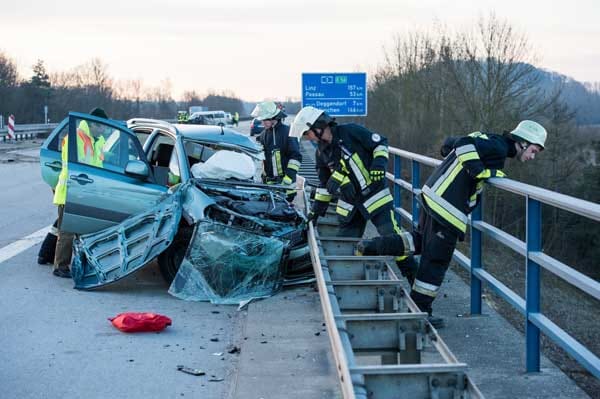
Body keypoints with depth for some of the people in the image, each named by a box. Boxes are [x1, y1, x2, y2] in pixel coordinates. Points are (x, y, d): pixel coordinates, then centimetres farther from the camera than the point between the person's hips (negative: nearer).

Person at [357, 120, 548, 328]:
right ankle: (420, 309, 8)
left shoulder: (488, 139, 17)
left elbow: (449, 143, 24)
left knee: (420, 241, 26)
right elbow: (463, 144, -27)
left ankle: (372, 246, 25)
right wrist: (481, 171, -23)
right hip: (447, 208, -9)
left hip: (432, 196, 9)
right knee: (436, 259, 0)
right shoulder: (498, 147, -12)